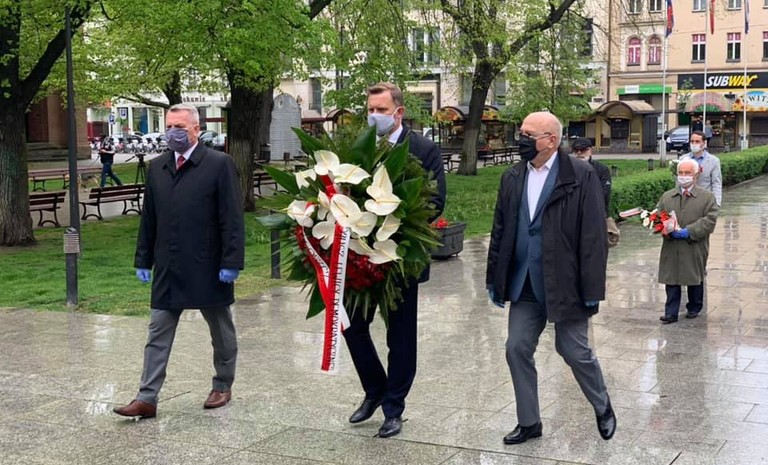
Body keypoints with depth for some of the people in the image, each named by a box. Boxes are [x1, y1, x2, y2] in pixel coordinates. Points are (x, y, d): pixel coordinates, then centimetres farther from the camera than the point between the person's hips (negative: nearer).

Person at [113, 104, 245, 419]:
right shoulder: (157, 167, 8)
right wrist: (143, 260, 9)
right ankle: (147, 399, 7)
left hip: (208, 269, -4)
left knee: (221, 333, 12)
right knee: (157, 335, 4)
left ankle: (223, 386, 30)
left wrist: (231, 262, -16)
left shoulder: (219, 164, -9)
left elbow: (232, 218, -12)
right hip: (167, 269, 5)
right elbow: (148, 218, 12)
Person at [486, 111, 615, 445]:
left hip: (564, 285, -5)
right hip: (524, 284, 5)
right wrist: (494, 278, 10)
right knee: (517, 349, 5)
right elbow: (500, 230, 11)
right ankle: (528, 422, 22)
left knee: (575, 352, 6)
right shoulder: (512, 178, 6)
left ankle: (603, 409, 32)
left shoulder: (581, 176, -10)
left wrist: (592, 290, -14)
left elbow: (593, 237, -12)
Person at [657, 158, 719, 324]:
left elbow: (709, 221, -9)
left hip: (695, 249, -2)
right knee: (671, 280, 0)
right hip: (671, 249, 2)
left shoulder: (707, 197, -1)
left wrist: (688, 232, -20)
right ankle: (671, 313, 5)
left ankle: (694, 308, 29)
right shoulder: (667, 196, 9)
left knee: (695, 280, 11)